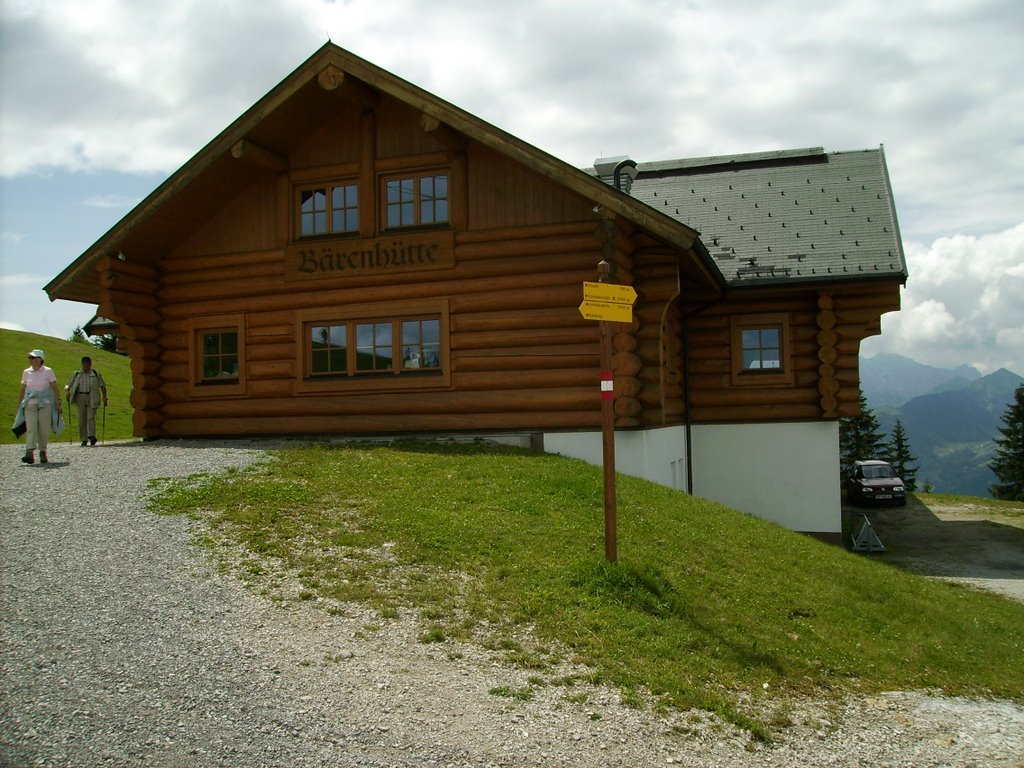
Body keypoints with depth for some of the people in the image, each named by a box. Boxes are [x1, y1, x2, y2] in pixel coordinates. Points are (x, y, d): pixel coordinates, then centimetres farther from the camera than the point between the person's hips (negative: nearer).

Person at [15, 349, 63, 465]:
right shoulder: (26, 372, 10)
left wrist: (58, 403, -4)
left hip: (45, 404, -2)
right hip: (30, 404, 2)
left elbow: (55, 389, 1)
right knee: (31, 429, -12)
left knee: (44, 430, 0)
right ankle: (30, 453, -23)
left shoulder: (48, 372, 1)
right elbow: (23, 390, 16)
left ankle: (43, 453, 13)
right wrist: (19, 405, 14)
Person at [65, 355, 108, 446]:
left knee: (91, 417, -14)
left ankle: (91, 436, -21)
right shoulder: (76, 374, 13)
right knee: (81, 419, -1)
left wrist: (104, 397, -4)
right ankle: (84, 440, 3)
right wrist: (67, 390, -11)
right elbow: (69, 385, 11)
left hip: (92, 399, -2)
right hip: (80, 398, 2)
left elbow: (102, 386, 8)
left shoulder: (96, 374, 9)